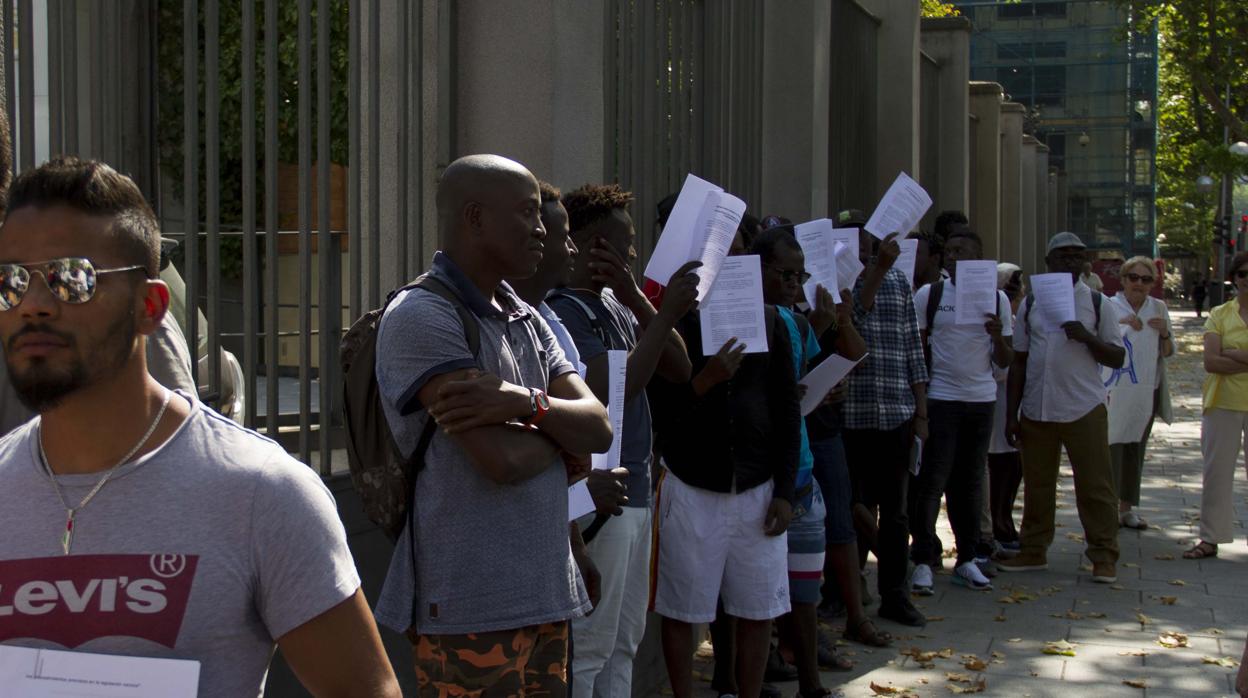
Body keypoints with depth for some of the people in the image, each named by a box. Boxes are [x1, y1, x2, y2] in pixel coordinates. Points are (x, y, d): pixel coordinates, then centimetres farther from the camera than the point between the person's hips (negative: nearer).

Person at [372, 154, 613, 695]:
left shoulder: (527, 319, 14)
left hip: (546, 593, 7)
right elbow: (502, 458, -21)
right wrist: (562, 433, 0)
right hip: (470, 610, -7)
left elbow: (599, 429, 3)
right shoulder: (420, 317, -12)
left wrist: (528, 403, -17)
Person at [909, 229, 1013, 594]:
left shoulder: (997, 299, 6)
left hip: (982, 399, 3)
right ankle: (923, 561, 1)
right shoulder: (929, 295, 0)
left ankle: (967, 558, 18)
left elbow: (1005, 362, 8)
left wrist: (998, 337, -13)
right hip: (940, 399, -3)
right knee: (932, 480, -5)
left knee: (970, 481, 10)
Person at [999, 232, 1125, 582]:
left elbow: (1117, 358, 2)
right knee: (1037, 484, 10)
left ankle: (1104, 556, 8)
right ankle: (1033, 550, 22)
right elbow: (1019, 360, 11)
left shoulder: (1097, 303, 3)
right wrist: (1011, 414, 7)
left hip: (1084, 409, -2)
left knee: (1095, 484, 0)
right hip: (1036, 409, 3)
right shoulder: (1031, 303, 9)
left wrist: (1086, 337, -16)